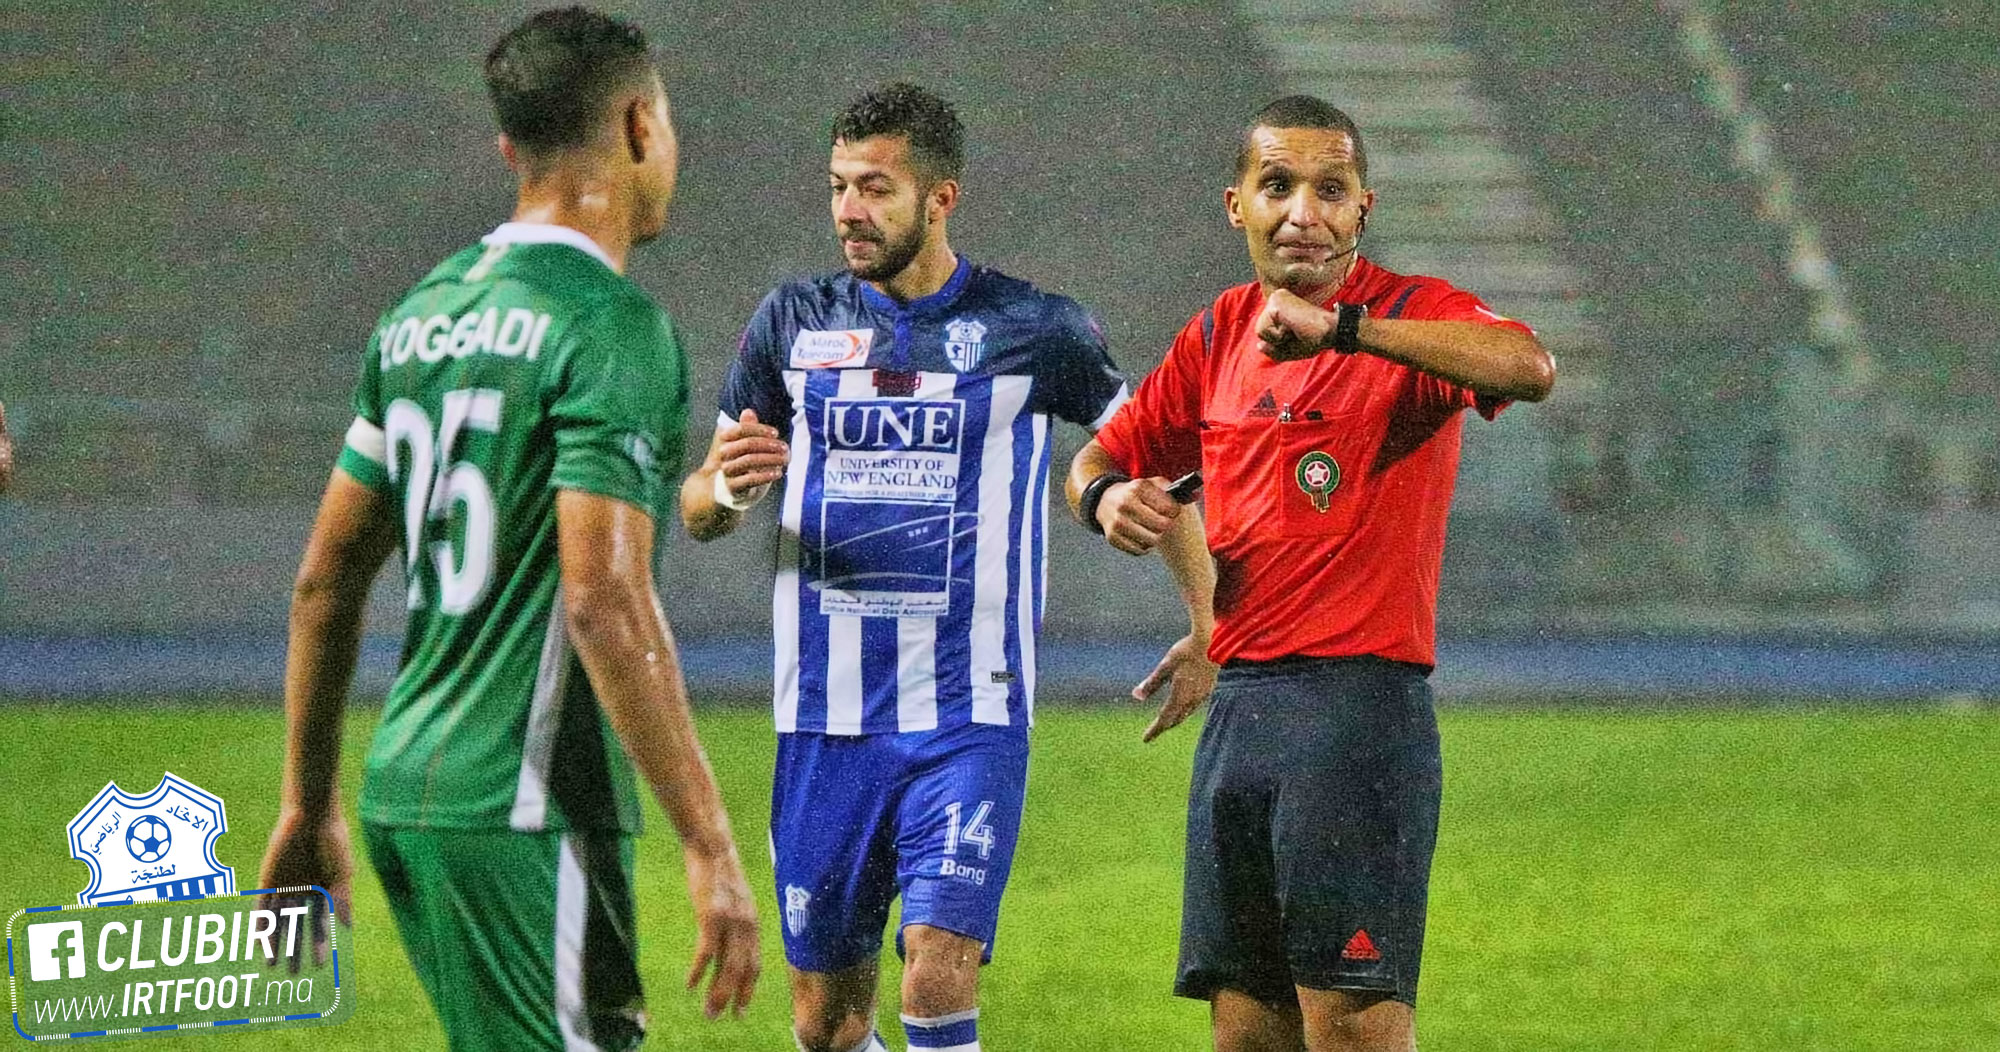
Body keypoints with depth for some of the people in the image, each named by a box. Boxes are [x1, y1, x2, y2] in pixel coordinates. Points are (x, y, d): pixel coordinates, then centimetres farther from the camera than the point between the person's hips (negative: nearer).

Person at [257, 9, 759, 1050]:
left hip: (402, 792, 8)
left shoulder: (423, 314, 12)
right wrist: (710, 848, -20)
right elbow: (603, 602, -21)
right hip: (526, 810, -8)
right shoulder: (610, 323, -13)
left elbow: (326, 580, 16)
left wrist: (307, 807, 24)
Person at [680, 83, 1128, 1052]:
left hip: (968, 714, -3)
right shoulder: (793, 320, 8)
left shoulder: (1034, 329, 1)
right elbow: (696, 511, 13)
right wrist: (728, 488, -10)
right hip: (825, 717, 3)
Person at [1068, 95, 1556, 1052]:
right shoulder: (1221, 334, 14)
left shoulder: (1407, 313, -6)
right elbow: (1101, 459, 26)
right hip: (1240, 705, 7)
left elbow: (1529, 368, -28)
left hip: (1361, 701, -7)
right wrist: (1106, 496, 1)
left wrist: (1342, 327, -33)